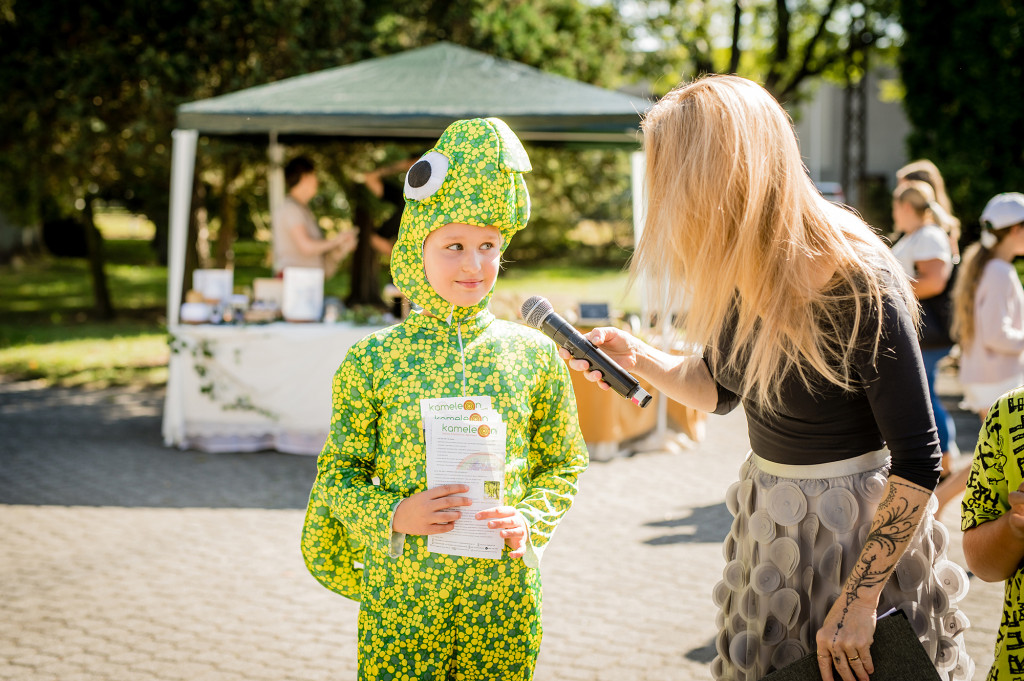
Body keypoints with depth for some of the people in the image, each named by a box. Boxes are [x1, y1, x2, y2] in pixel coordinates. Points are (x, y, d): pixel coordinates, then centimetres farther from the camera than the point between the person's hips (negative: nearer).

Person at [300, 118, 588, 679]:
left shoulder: (535, 354, 2)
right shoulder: (373, 359, -3)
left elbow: (564, 464, 10)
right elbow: (337, 472, 3)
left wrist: (531, 519, -7)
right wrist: (394, 515, -14)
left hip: (505, 595, 1)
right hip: (398, 593, -1)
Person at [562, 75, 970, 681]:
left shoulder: (858, 284, -26)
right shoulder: (742, 269, -5)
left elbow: (918, 461, -24)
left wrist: (859, 600, -24)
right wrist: (636, 357, -5)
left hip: (861, 530, -7)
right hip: (769, 516, 7)